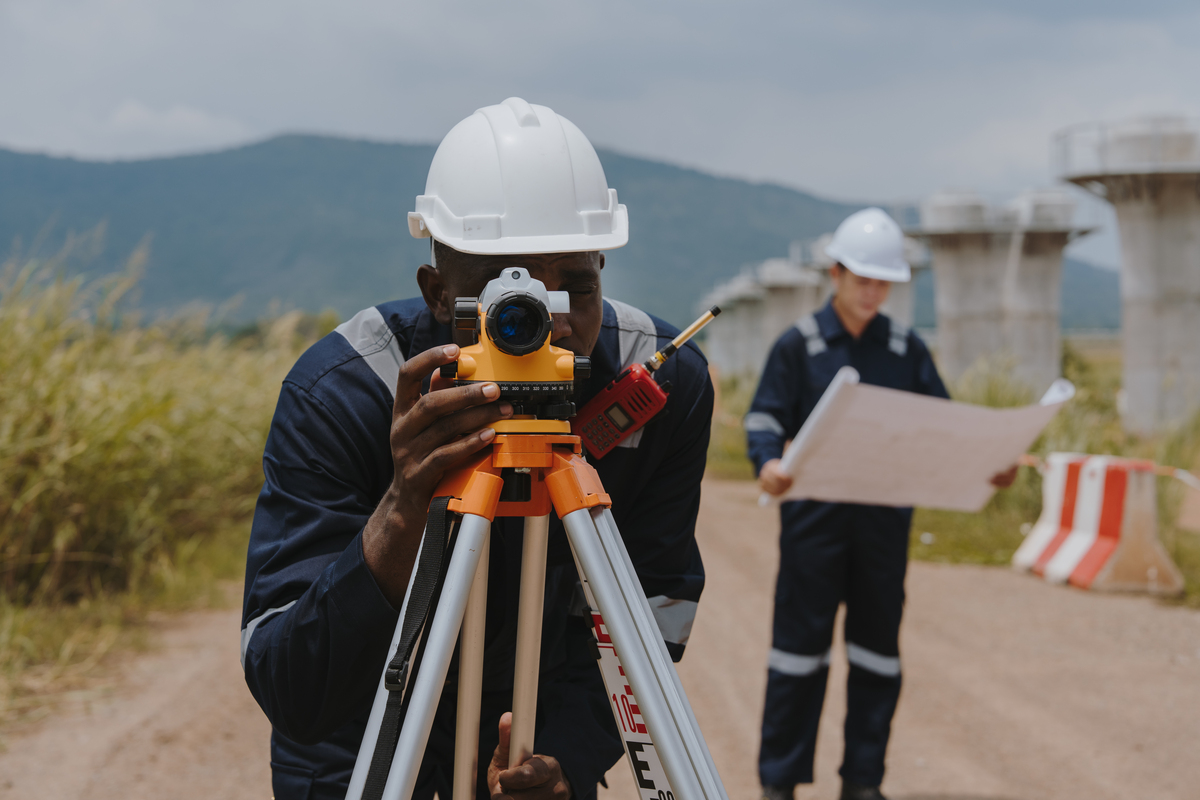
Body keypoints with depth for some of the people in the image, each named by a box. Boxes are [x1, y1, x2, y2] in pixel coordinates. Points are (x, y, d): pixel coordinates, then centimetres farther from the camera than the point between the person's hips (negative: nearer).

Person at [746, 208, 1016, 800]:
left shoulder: (906, 349, 9)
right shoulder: (799, 345, 0)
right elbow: (765, 416, -5)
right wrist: (767, 463, -27)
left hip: (885, 517, 3)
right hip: (814, 513, -3)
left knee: (877, 646, 7)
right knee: (800, 641, 0)